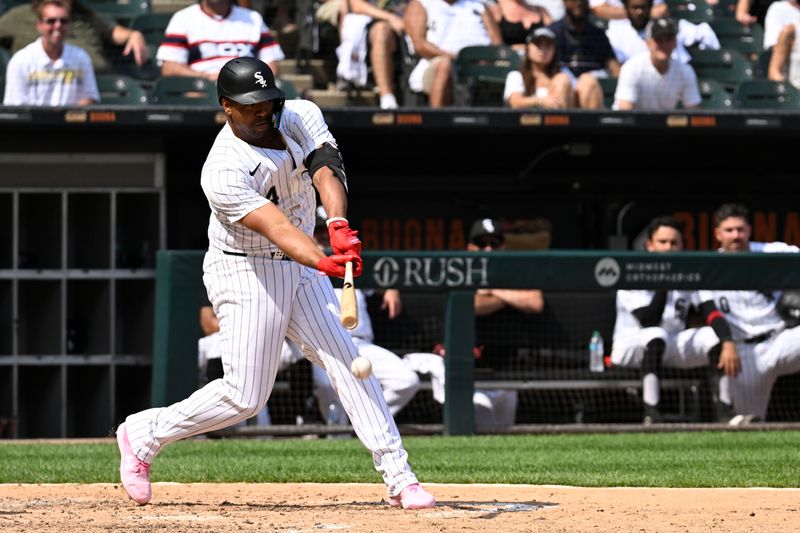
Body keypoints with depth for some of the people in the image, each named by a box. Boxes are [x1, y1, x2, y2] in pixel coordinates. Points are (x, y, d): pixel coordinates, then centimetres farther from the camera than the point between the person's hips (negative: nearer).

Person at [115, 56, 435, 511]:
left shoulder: (302, 116, -5)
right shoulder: (222, 172, -24)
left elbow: (327, 170, -20)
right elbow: (276, 226, -34)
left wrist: (339, 226, -40)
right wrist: (324, 262, -51)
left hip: (300, 268, 6)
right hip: (244, 274, -6)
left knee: (349, 362, -4)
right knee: (245, 397, -7)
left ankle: (398, 476, -5)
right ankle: (144, 434, 14)